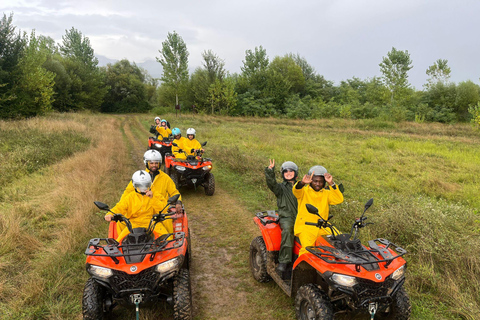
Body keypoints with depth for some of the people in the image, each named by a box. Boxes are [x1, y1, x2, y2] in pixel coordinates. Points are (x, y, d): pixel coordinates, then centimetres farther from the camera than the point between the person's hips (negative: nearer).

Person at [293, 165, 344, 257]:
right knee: (307, 249, -28)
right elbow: (296, 190, -17)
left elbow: (339, 200, -2)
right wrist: (302, 182, -39)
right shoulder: (304, 191, 6)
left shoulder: (326, 193, 15)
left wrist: (331, 184, -13)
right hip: (305, 226, -4)